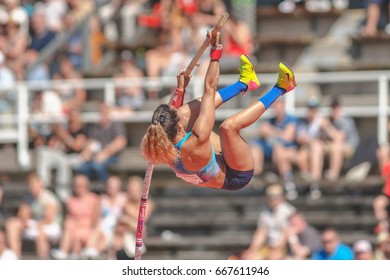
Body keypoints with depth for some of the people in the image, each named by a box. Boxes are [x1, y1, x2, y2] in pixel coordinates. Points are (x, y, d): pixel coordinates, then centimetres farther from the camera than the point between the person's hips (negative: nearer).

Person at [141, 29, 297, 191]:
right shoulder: (196, 143, -41)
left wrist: (180, 89, 9)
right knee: (229, 126, -32)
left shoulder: (163, 147, -22)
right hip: (236, 177, -8)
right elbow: (209, 89, -37)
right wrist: (215, 52, -33)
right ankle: (279, 90, -8)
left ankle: (244, 83, 22)